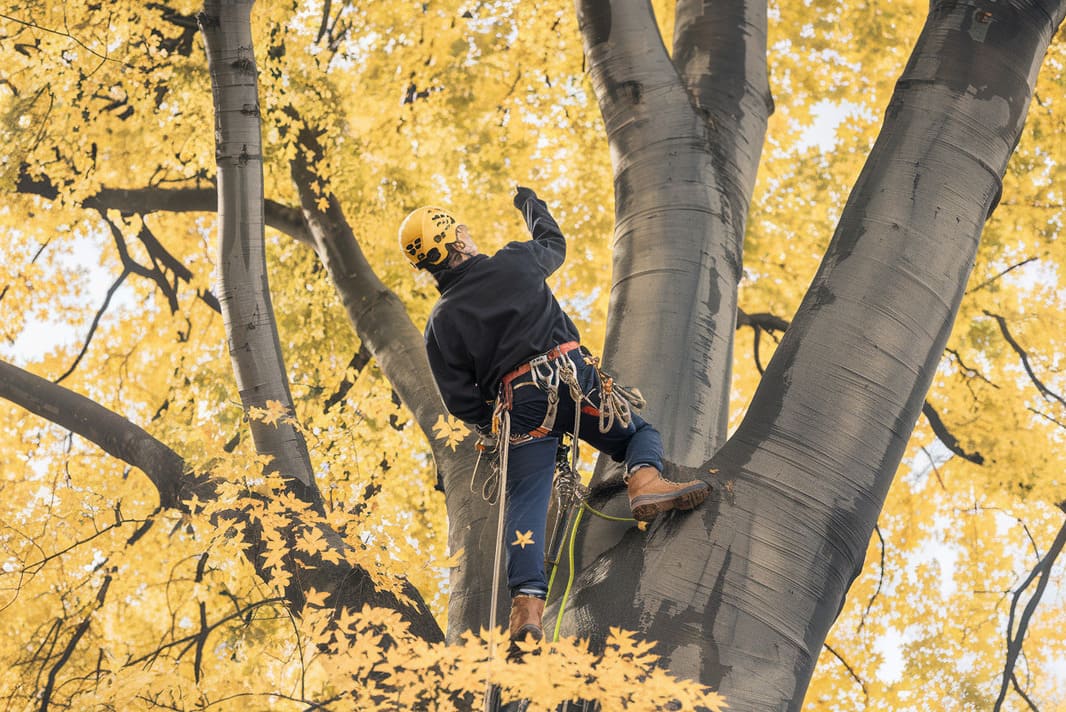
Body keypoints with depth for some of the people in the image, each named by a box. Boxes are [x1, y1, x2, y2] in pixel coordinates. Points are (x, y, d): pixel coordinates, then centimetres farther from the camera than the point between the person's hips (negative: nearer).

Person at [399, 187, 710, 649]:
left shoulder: (441, 322, 6)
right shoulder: (515, 261, 5)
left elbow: (460, 401, 4)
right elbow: (554, 245, 29)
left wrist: (492, 427, 22)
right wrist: (532, 204, 46)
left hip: (520, 406, 0)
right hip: (571, 377, 0)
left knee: (526, 501, 0)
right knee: (642, 433, 17)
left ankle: (527, 599, -17)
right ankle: (644, 479, -17)